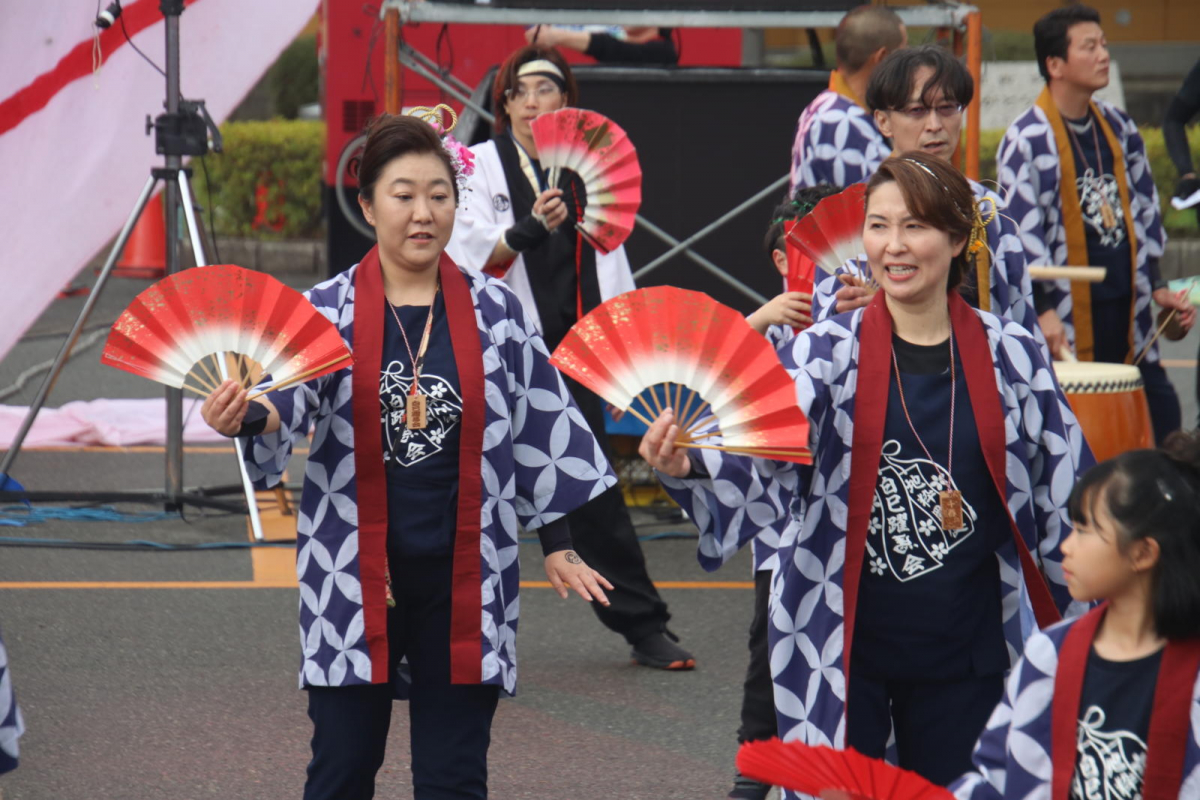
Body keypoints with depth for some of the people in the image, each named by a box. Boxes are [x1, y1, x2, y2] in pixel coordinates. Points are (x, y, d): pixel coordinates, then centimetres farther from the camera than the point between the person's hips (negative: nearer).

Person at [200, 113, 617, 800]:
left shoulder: (497, 312, 3)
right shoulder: (328, 311, -1)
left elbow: (541, 431, 9)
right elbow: (291, 400, -15)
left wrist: (557, 542, 10)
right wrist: (251, 417, -38)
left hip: (462, 582, 1)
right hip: (355, 580, -1)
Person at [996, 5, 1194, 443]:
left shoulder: (1118, 128, 12)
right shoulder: (1027, 141, -10)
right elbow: (1021, 229, -15)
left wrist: (1156, 285, 13)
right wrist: (1041, 309, -21)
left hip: (1127, 309, 7)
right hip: (1068, 317, -7)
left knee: (1162, 414, 6)